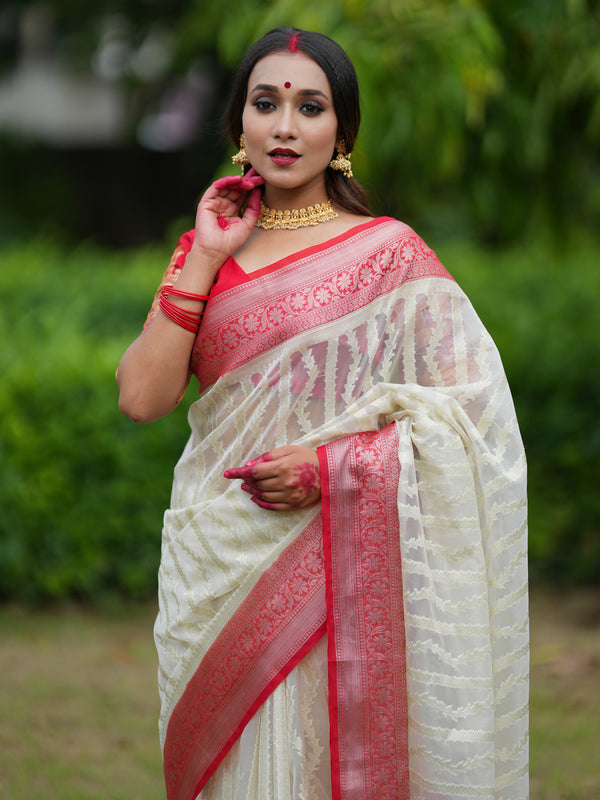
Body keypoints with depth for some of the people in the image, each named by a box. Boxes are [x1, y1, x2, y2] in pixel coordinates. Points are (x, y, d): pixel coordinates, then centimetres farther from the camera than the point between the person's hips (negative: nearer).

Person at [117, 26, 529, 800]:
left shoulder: (386, 252, -3)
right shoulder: (206, 252, 9)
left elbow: (472, 410, -8)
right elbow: (142, 397, -3)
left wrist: (333, 467, -17)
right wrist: (204, 259, -6)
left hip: (333, 567, -3)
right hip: (215, 562, 4)